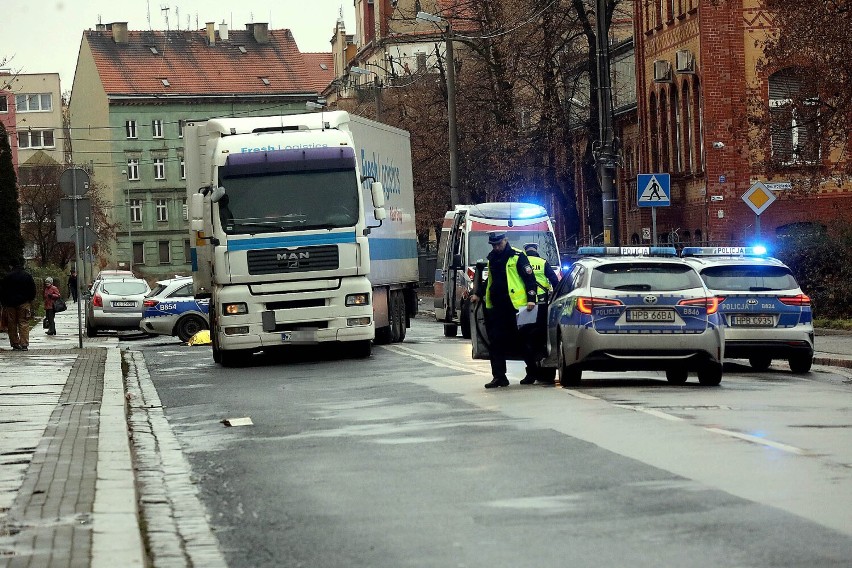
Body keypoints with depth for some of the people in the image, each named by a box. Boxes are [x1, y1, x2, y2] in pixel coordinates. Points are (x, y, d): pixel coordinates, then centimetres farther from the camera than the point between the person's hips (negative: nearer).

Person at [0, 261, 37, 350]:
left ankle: (15, 344, 6)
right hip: (24, 303, 0)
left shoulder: (7, 277, 2)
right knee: (24, 324, -2)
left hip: (10, 303, 0)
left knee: (12, 324, 6)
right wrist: (31, 300, 15)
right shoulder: (28, 276, 1)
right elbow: (33, 290, 4)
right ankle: (24, 345, -10)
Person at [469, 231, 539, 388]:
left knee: (523, 340, 2)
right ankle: (498, 376, 3)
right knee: (496, 342, 1)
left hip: (515, 305, -7)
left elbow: (530, 278, -7)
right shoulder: (492, 258, 16)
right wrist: (478, 294, 27)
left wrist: (531, 299, -15)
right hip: (496, 307, 7)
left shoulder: (517, 256, -5)